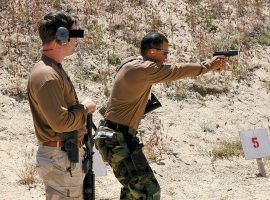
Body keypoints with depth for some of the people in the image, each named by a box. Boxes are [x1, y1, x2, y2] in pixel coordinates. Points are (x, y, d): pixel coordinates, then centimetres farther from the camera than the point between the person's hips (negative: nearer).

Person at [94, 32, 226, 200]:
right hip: (118, 140, -11)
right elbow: (176, 71, -13)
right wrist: (208, 66, -1)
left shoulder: (133, 64, 12)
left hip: (113, 137, 11)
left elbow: (170, 73, 15)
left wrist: (207, 65, 7)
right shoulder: (142, 68, -18)